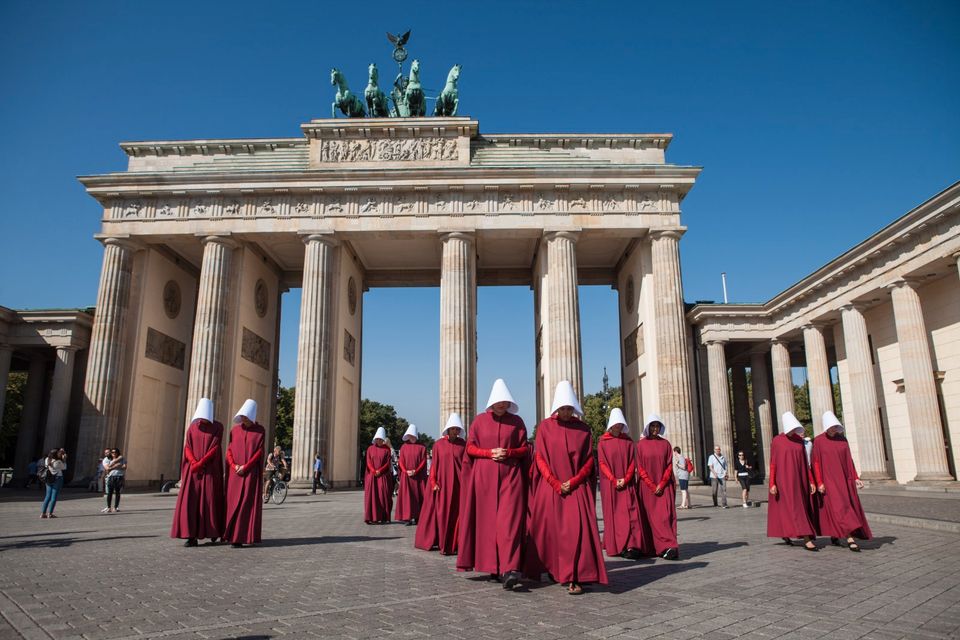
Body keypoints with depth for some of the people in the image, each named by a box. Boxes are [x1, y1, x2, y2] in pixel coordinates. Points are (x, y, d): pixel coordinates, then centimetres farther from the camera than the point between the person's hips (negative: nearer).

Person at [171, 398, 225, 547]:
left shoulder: (217, 427, -2)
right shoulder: (192, 427, 7)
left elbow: (215, 448, -10)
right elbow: (187, 448, 1)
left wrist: (200, 463, -19)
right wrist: (194, 463, -15)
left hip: (210, 470, -3)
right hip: (192, 470, 3)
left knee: (210, 500, -1)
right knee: (190, 501, -6)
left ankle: (213, 530, 20)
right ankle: (191, 536, -5)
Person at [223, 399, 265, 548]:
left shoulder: (260, 430, -2)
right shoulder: (235, 430, 7)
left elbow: (259, 452, -7)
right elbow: (229, 450, 4)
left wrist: (245, 467, -16)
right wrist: (234, 466, -12)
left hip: (251, 472, -3)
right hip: (235, 472, 3)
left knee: (246, 503, -6)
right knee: (232, 503, 3)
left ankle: (240, 537, -4)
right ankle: (231, 534, 13)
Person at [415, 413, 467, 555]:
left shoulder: (463, 444, 3)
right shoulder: (438, 444, 2)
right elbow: (434, 464, 2)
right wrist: (434, 483, -5)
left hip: (458, 484, 0)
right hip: (442, 483, 0)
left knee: (456, 514, 0)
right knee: (442, 513, 3)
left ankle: (454, 545, 7)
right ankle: (442, 544, 12)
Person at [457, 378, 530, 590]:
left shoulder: (517, 421, 7)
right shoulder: (479, 420, 6)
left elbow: (524, 449, 9)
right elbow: (470, 448, 5)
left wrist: (508, 452, -11)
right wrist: (490, 452, -11)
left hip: (510, 476, -1)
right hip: (484, 476, 1)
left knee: (509, 521, -11)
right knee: (487, 521, 2)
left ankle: (509, 569, -18)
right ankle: (492, 566, 13)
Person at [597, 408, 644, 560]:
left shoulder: (628, 441, 8)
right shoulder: (603, 442, 2)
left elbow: (632, 462, 4)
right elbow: (602, 463, -3)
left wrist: (625, 479, -10)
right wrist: (614, 480, -13)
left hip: (627, 483, 2)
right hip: (609, 484, -1)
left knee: (629, 513, -7)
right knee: (613, 514, 0)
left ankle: (631, 546, -13)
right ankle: (615, 547, 5)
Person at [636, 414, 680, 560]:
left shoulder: (665, 444, 6)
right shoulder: (641, 444, 1)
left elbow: (669, 466, 2)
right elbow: (640, 468, -2)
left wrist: (661, 485, -8)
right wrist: (652, 486, -9)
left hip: (664, 486, 1)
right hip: (647, 486, -1)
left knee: (665, 515, -7)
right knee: (652, 517, -5)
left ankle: (667, 547, -10)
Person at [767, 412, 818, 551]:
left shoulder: (799, 440, 8)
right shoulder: (776, 441, -6)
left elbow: (805, 462, 10)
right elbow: (773, 463, -6)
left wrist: (811, 481, 5)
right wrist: (772, 484, -11)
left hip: (798, 479, 5)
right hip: (784, 479, -5)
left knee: (794, 508, 12)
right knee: (795, 508, -12)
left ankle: (784, 533, 31)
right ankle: (807, 540, -16)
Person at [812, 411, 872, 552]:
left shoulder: (842, 440, 7)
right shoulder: (818, 441, -6)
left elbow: (849, 461, 9)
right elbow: (816, 463, -7)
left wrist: (855, 478, 1)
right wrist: (819, 482, -13)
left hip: (843, 479, 5)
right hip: (828, 479, -5)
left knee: (848, 506, 8)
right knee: (839, 508, -14)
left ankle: (834, 536, 23)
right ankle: (849, 539, -18)